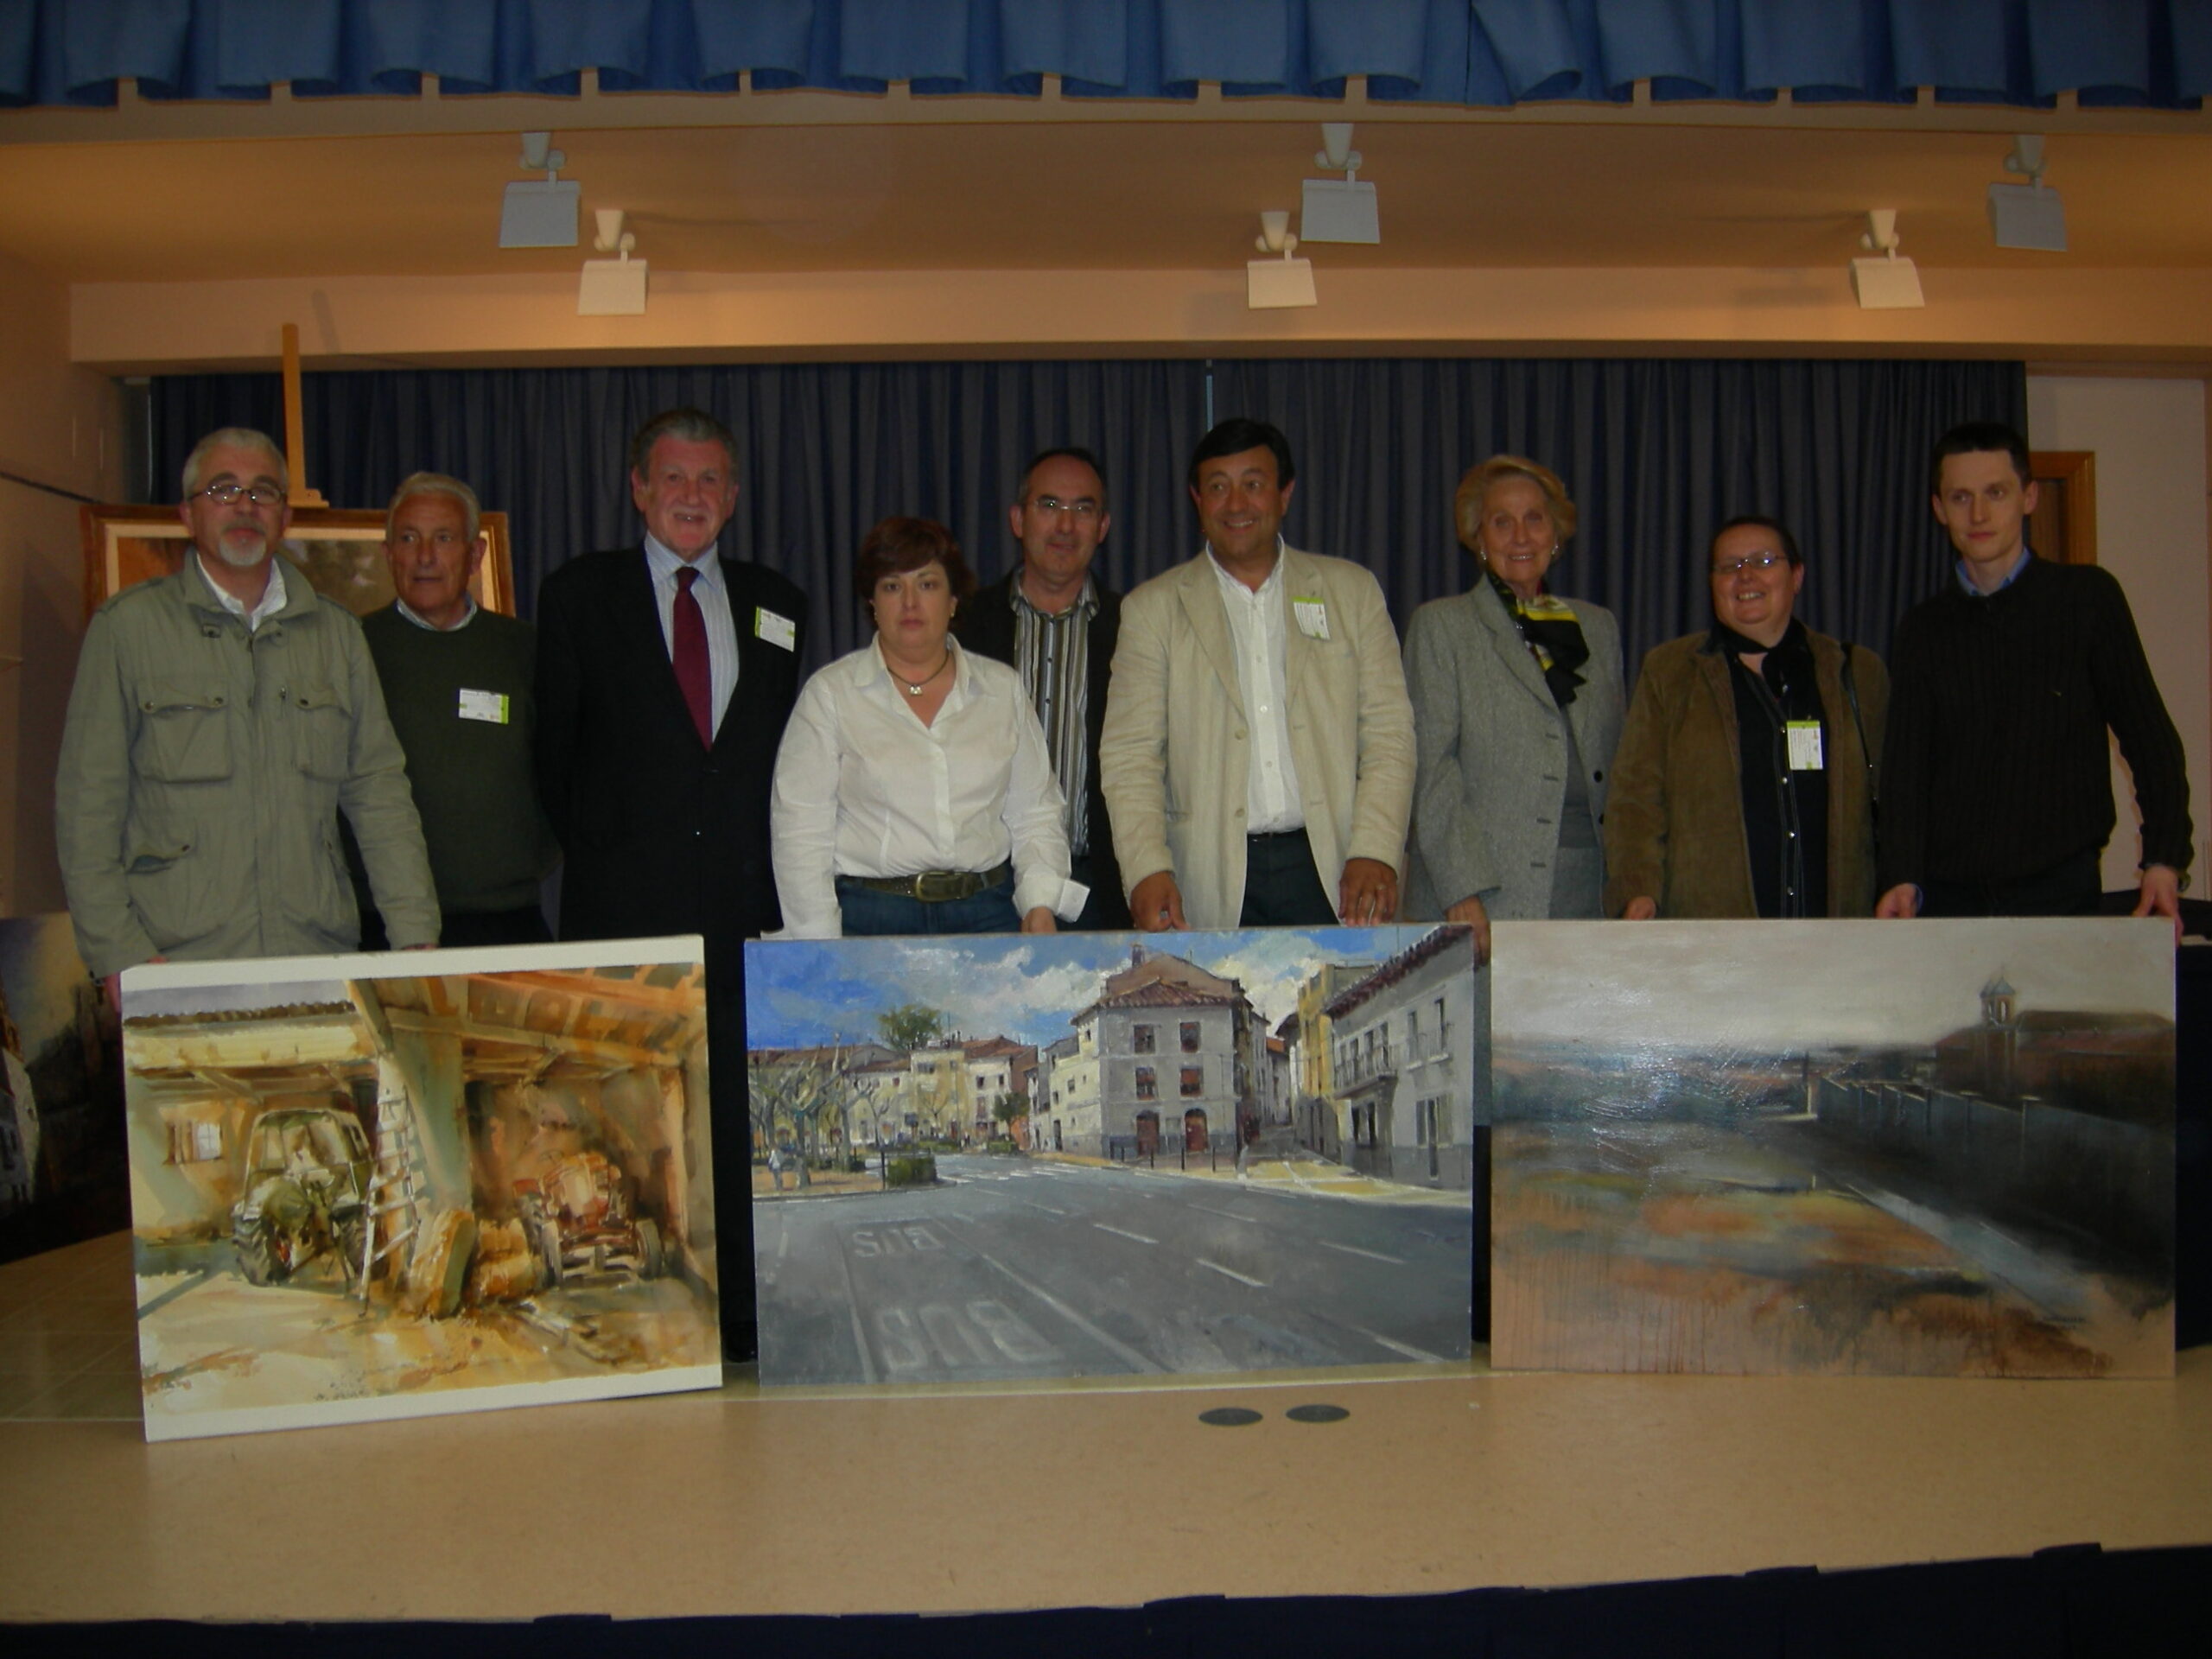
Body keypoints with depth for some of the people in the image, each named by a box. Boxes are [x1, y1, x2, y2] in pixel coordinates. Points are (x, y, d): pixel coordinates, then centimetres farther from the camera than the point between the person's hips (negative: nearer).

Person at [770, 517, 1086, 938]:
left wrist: (1041, 905, -3)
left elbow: (1035, 814, 13)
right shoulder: (829, 693, 4)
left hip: (987, 917, 2)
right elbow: (801, 832, 0)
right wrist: (823, 959, -8)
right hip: (869, 917, -2)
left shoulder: (1004, 689, 12)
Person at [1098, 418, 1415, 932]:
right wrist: (1147, 869, -12)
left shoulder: (1353, 591, 13)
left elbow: (1389, 734, 8)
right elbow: (1129, 754, 3)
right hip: (1212, 883, 0)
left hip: (1330, 872, 1)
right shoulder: (1153, 608, 9)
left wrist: (1375, 854, -6)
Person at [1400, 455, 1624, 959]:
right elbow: (1430, 765, -3)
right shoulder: (1440, 625, 6)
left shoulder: (1599, 626, 18)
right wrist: (1461, 891, -13)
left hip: (1586, 893, 4)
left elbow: (1616, 766, 19)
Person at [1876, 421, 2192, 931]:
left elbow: (2149, 739, 4)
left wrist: (2164, 861, -7)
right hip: (1947, 894, 1)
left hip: (2060, 889, -1)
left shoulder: (2086, 598, 5)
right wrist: (1902, 879, -14)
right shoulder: (1923, 630, 9)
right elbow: (1904, 762, 1)